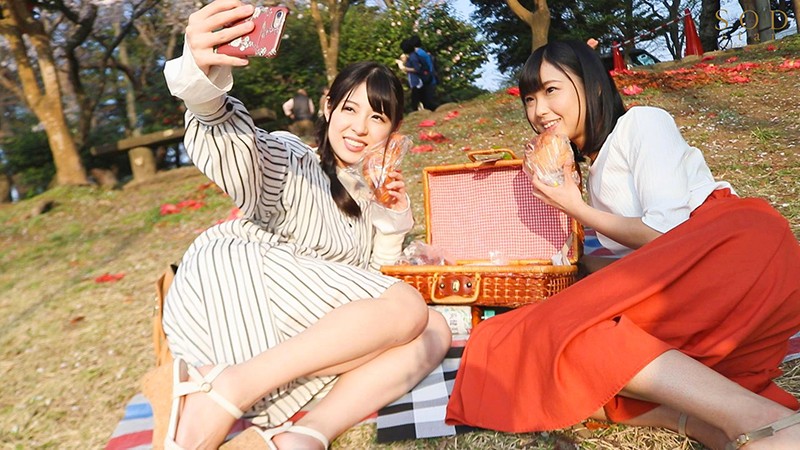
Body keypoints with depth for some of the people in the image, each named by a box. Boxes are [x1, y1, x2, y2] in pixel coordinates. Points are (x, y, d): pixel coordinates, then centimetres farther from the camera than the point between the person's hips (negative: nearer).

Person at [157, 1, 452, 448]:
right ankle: (226, 388, -24)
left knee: (434, 333, -9)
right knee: (407, 308, -22)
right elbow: (232, 144, -24)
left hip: (293, 335, 7)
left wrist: (393, 216, 4)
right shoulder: (290, 163, 0)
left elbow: (372, 275, 18)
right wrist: (203, 75, -45)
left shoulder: (370, 189, 20)